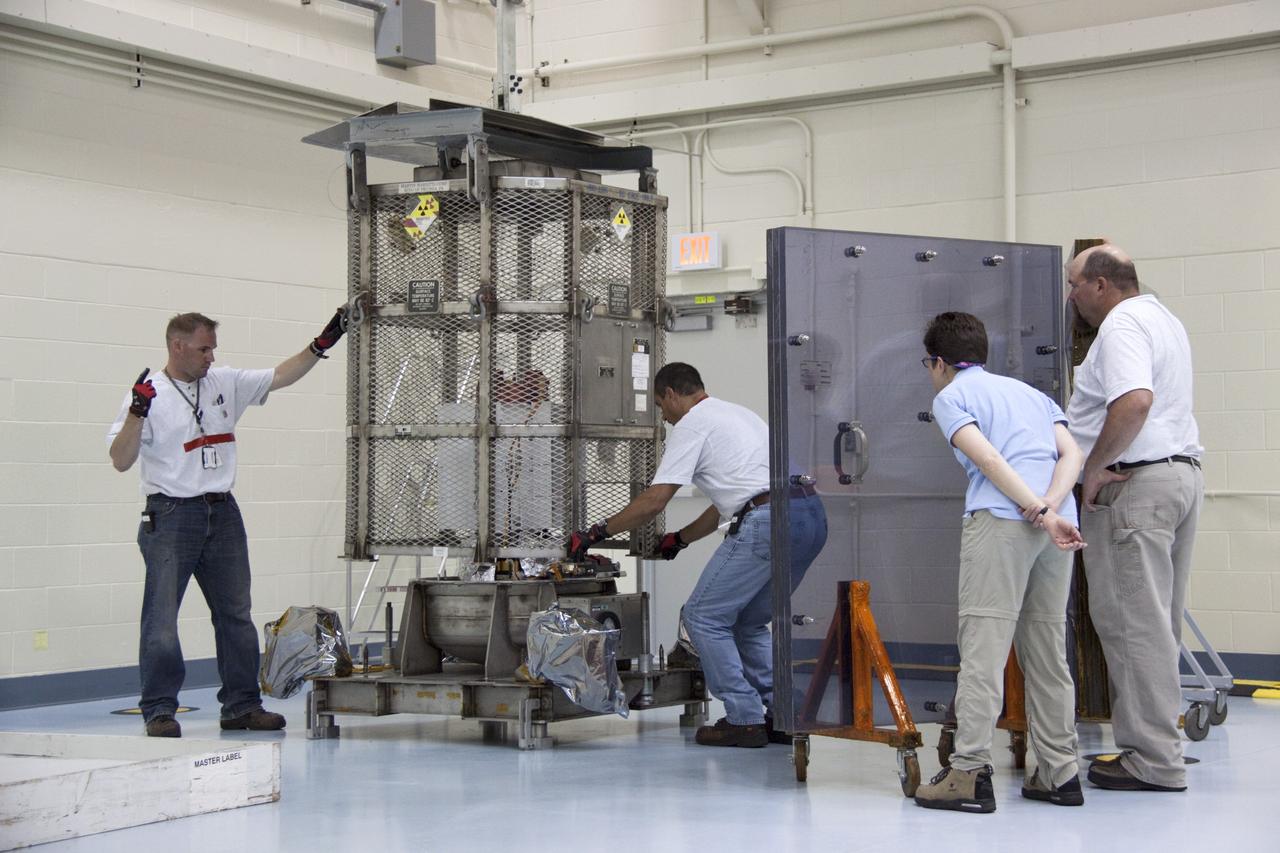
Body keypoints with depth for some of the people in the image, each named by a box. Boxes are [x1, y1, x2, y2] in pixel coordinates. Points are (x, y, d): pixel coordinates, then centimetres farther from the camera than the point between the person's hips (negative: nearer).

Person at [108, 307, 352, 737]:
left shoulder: (225, 384, 10)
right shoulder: (149, 395, -5)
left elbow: (280, 377, 12)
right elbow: (121, 460, -10)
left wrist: (321, 344, 3)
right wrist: (137, 413, -24)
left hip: (223, 513, 6)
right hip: (171, 516, -6)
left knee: (236, 613, 10)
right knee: (162, 617, -5)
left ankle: (241, 705, 18)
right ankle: (159, 710, 2)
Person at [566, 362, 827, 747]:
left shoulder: (691, 425, 3)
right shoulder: (738, 413, 31)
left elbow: (654, 500, -3)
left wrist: (597, 532, 6)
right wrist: (681, 538, 42)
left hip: (769, 521, -9)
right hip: (813, 517, 9)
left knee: (704, 616, 3)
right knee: (747, 622, 21)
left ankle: (744, 720, 1)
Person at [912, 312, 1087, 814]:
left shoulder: (951, 397, 9)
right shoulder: (1029, 391, 28)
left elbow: (988, 459, -9)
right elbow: (1072, 453, 11)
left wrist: (1041, 513, -12)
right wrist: (1050, 504, -4)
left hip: (1000, 520, -7)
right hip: (1055, 523, 7)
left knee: (983, 648, -7)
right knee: (1048, 650, 12)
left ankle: (970, 773, -11)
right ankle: (1058, 772, 14)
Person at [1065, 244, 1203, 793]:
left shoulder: (1122, 325, -12)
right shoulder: (1162, 319, 22)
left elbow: (1134, 401, -29)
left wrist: (1094, 469, -20)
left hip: (1137, 482, -10)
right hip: (1183, 474, 10)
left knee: (1132, 622, -7)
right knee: (1158, 622, 12)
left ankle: (1154, 762, -4)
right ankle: (1158, 743, 16)